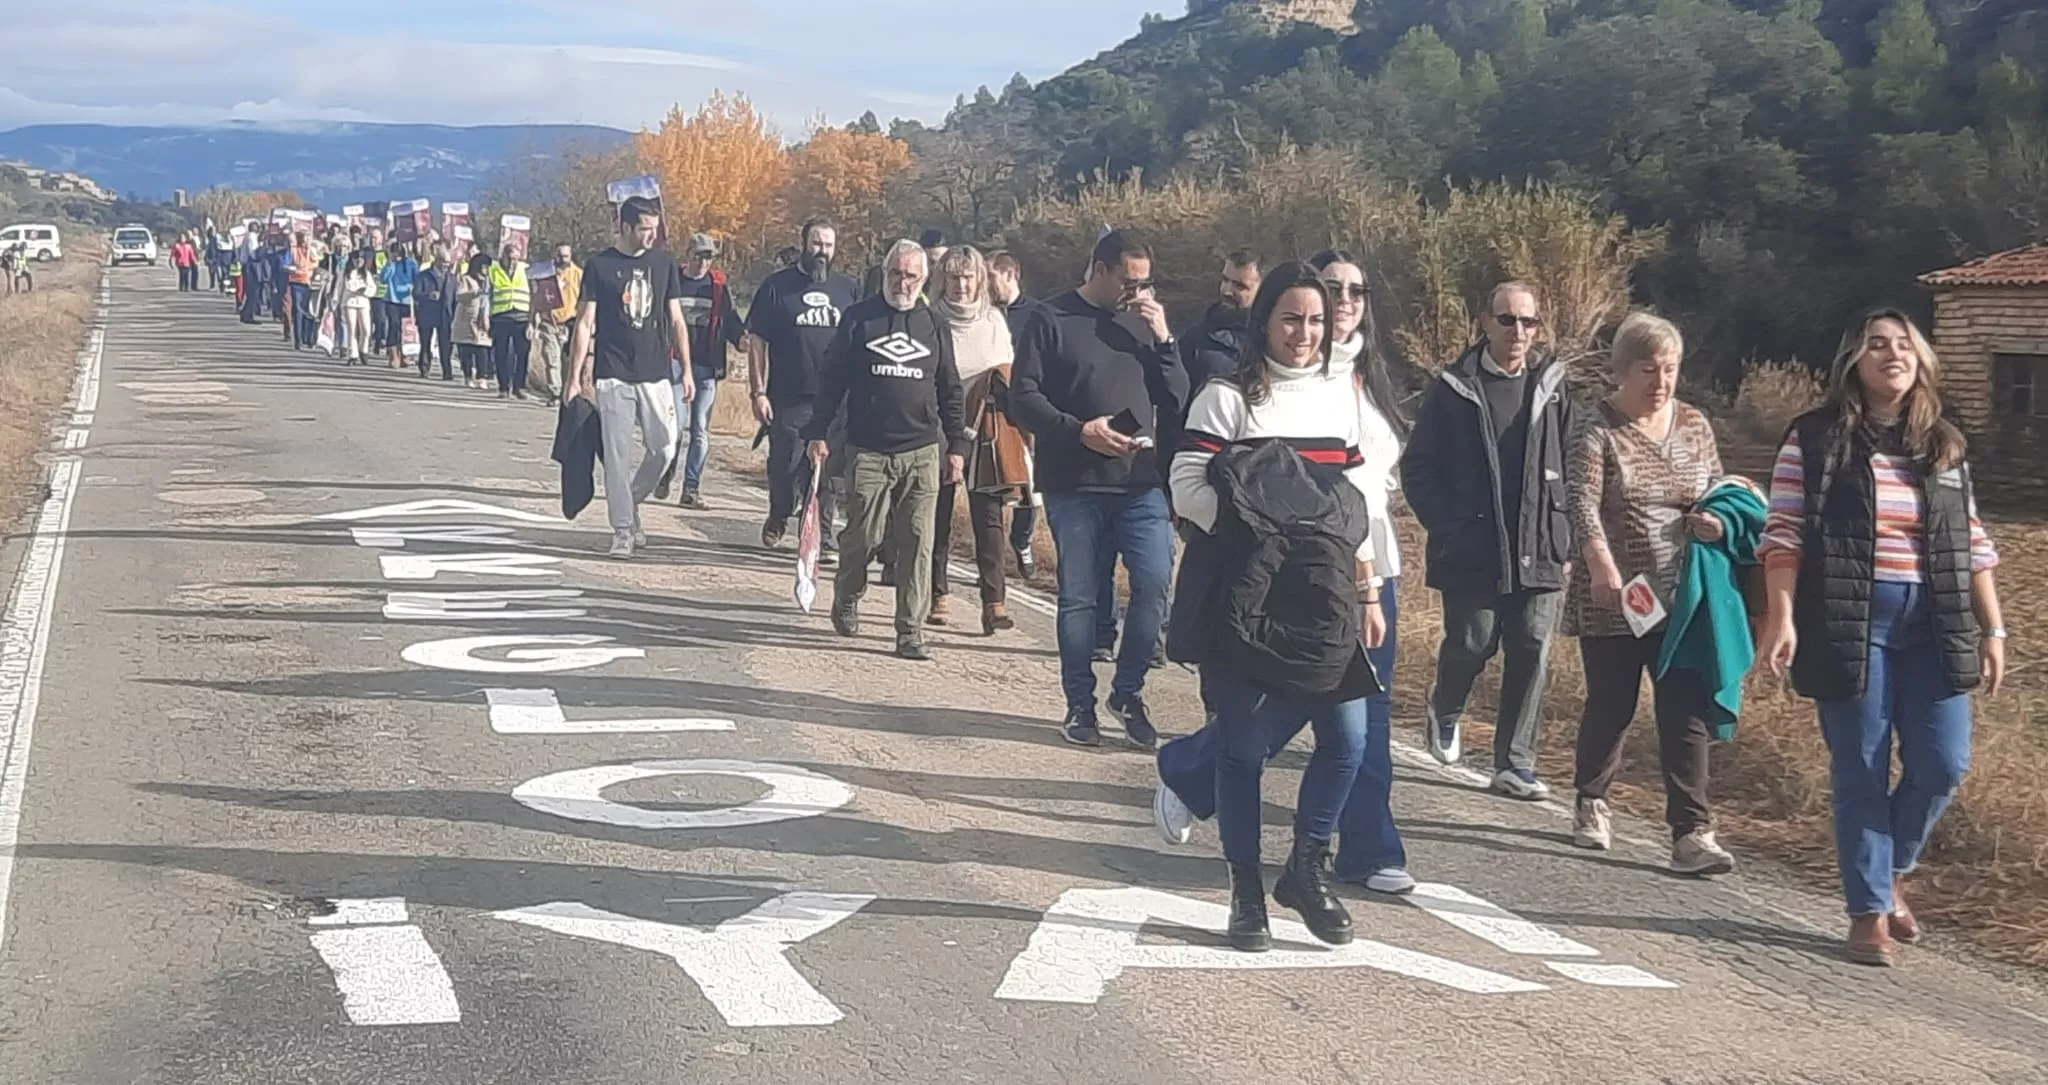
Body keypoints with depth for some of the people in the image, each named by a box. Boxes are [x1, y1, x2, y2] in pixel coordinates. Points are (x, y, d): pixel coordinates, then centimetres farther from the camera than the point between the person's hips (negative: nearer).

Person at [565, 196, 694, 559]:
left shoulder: (664, 263, 9)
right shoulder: (600, 266, 1)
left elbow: (676, 319, 13)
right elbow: (585, 323, 1)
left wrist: (687, 369, 9)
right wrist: (577, 375, -5)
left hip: (656, 374, 3)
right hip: (613, 376, -3)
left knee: (664, 450, 0)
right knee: (617, 455, -2)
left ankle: (629, 502, 24)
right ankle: (623, 530, 5)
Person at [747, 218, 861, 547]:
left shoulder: (848, 289, 10)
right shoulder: (777, 286, 3)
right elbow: (757, 342, 3)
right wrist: (758, 392, -4)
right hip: (788, 400, -2)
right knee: (784, 467, 3)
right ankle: (778, 518, 29)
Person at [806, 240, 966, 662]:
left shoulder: (934, 326, 10)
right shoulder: (858, 318, 4)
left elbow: (950, 391, 15)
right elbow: (831, 378, 5)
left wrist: (955, 445, 10)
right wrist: (817, 432, -1)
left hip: (922, 453, 1)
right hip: (868, 450, -1)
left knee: (917, 543, -4)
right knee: (863, 535, 1)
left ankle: (910, 631, 1)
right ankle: (846, 596, 31)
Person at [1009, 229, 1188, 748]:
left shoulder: (1143, 321, 11)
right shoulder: (1051, 320, 1)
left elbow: (1176, 400, 10)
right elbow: (1023, 399, -4)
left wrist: (1163, 340, -3)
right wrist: (1079, 431, -17)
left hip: (1141, 482, 2)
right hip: (1073, 484, -2)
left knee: (1155, 584, -8)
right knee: (1078, 597, 4)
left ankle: (1128, 692, 10)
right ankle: (1080, 704, 17)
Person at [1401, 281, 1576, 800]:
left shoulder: (1552, 388, 7)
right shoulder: (1452, 388, 0)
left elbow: (1571, 469, 8)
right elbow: (1418, 469, 1)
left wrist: (1565, 542, 0)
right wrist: (1447, 529, -7)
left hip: (1539, 554, 2)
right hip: (1471, 554, -2)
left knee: (1532, 657, -1)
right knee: (1470, 647, 3)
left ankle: (1515, 763, 8)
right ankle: (1445, 712, 35)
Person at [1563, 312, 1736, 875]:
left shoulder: (1695, 426, 8)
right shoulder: (1598, 430, -6)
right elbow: (1581, 501, -18)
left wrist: (1714, 520, -5)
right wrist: (1602, 567, -32)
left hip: (1682, 599, 3)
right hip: (1613, 599, -3)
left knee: (1687, 714, -3)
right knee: (1611, 706, 8)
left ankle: (1691, 834, -3)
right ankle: (1591, 803, 32)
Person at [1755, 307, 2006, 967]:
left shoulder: (1946, 447, 13)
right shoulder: (1815, 440, 0)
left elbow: (1973, 545, 14)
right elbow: (1784, 535, -5)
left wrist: (1993, 628, 9)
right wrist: (1781, 617, -14)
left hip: (1933, 625, 4)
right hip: (1849, 624, -4)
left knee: (1942, 766, -1)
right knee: (1861, 771, 1)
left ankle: (1891, 871, 26)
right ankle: (1870, 911, 12)